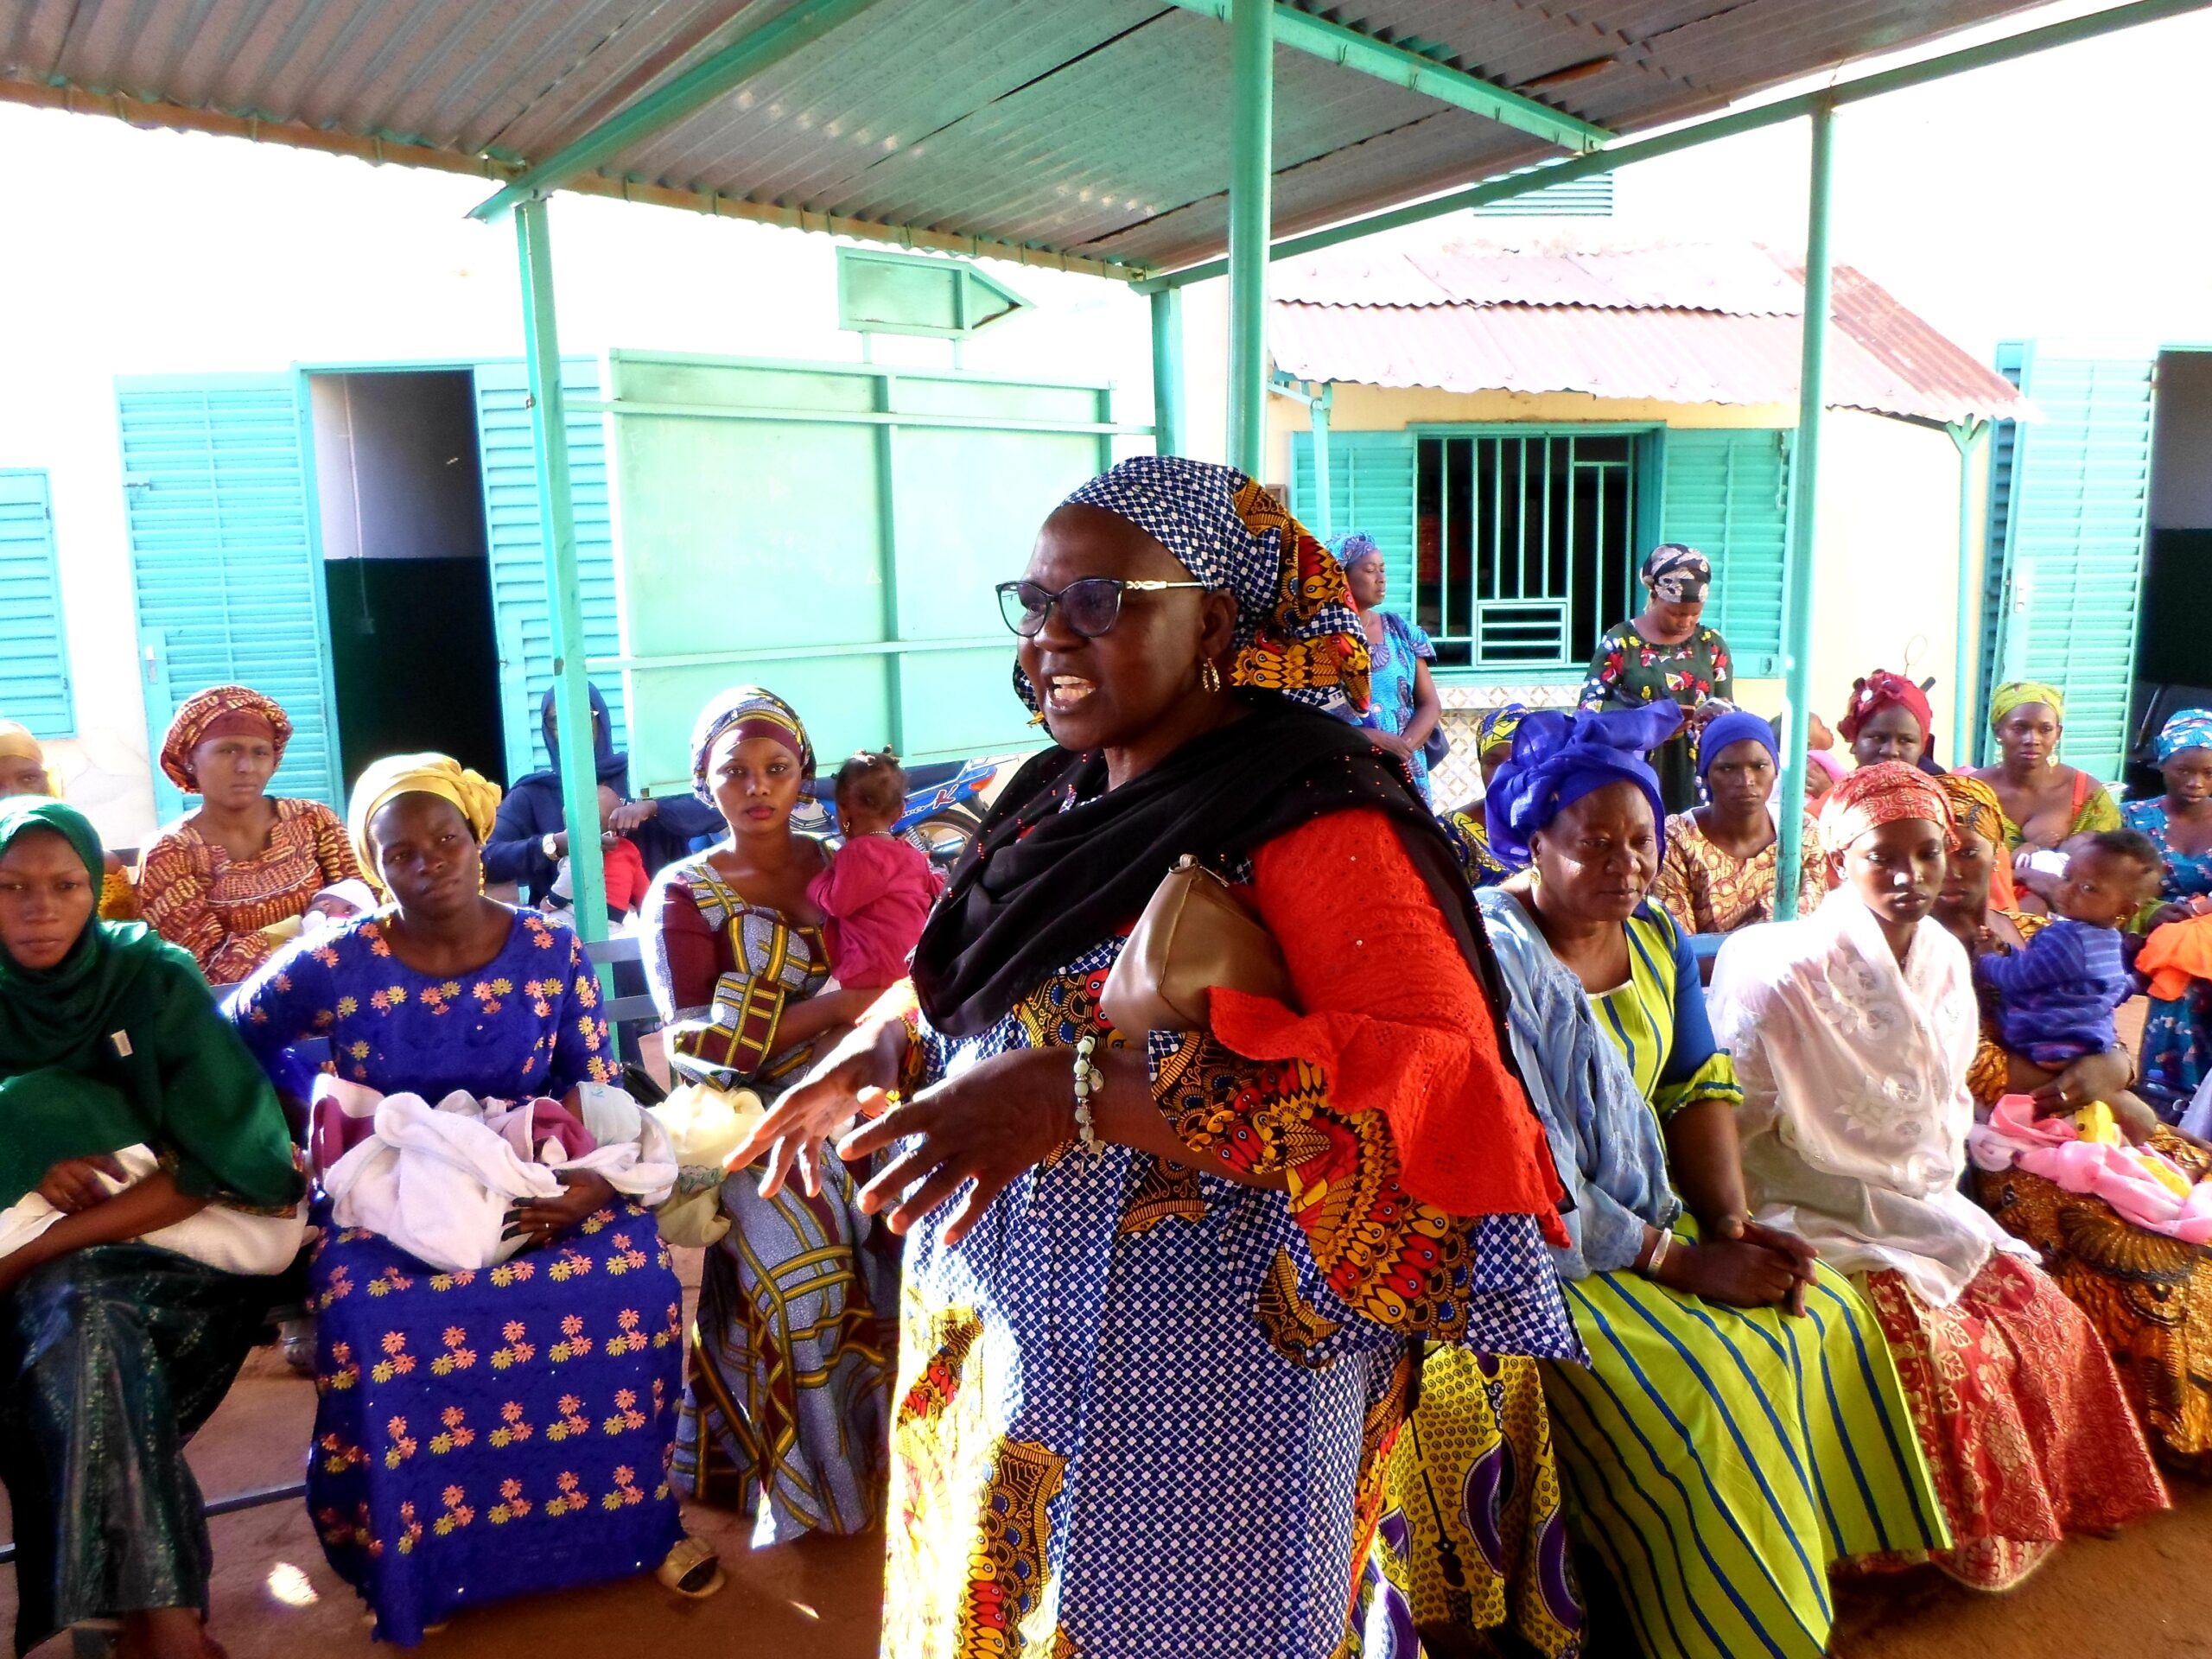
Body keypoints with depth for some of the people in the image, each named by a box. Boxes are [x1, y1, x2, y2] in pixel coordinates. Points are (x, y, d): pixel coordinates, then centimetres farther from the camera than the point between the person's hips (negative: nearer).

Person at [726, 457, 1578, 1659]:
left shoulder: (1313, 826, -19)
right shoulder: (1052, 801, 6)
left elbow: (1441, 1084, -32)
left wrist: (1084, 1094, -37)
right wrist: (876, 1053, 4)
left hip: (1182, 1393, -7)